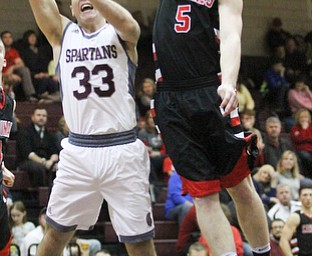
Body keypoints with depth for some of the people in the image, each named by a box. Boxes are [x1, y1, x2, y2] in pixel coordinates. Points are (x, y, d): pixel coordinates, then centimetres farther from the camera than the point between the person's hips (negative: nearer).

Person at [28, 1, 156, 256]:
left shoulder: (120, 35, 2)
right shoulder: (62, 34, 10)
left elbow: (128, 25, -22)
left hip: (122, 151, -2)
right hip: (77, 151, 3)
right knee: (57, 232, 7)